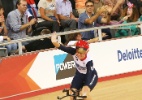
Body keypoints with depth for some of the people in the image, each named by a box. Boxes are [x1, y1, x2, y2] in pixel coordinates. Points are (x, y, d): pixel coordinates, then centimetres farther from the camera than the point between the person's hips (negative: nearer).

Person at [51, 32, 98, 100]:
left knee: (84, 94, -27)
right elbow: (64, 48, -44)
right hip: (79, 74, 4)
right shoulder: (74, 52, -29)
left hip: (91, 76, -4)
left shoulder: (89, 61, -36)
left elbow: (89, 75, -40)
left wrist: (85, 89, -51)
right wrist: (55, 42, -66)